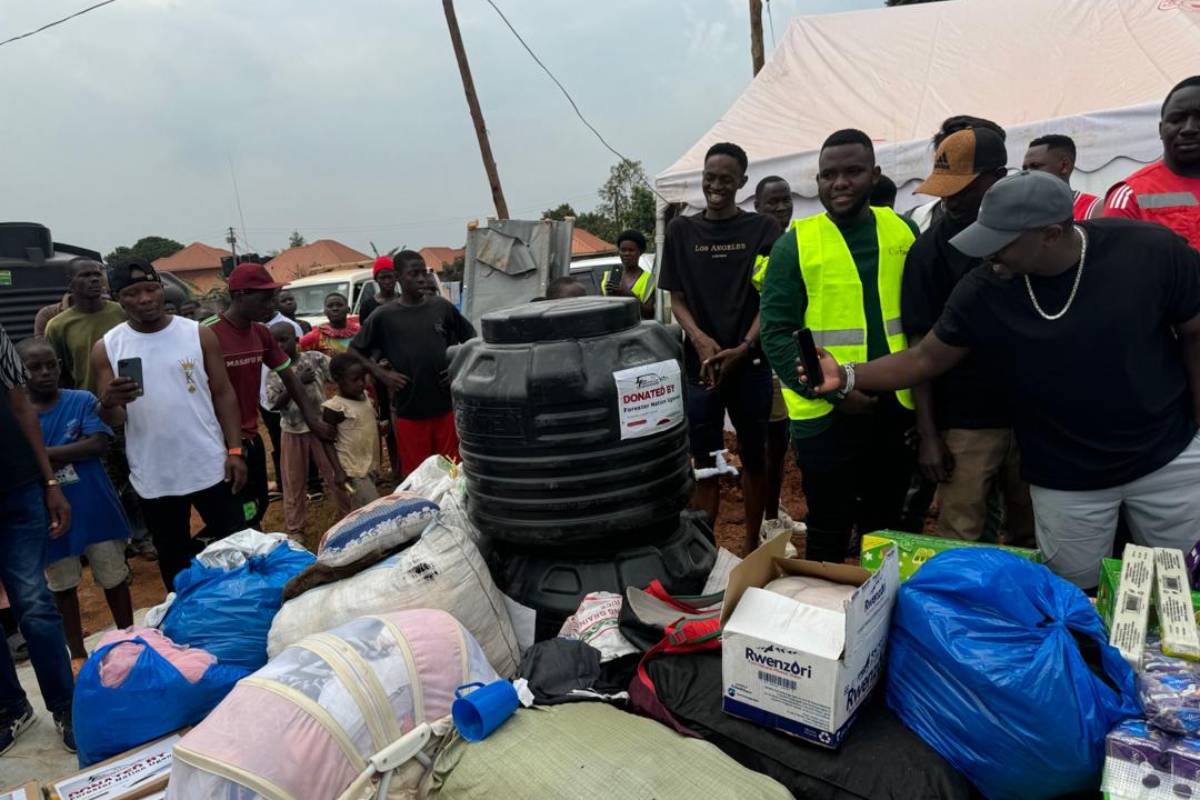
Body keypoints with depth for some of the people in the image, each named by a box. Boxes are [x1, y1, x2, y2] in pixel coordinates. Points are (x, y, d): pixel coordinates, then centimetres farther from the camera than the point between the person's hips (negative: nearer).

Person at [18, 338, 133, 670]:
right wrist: (72, 453, -20)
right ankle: (78, 654, 31)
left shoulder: (83, 400, -5)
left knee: (114, 578, 11)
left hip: (95, 509, -1)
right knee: (62, 587, 15)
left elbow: (98, 444, -15)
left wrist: (43, 454, -17)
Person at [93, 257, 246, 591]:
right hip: (154, 478, 1)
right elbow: (113, 421, -1)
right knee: (173, 560, 16)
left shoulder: (199, 334, -3)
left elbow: (223, 393, 0)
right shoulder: (106, 348, -2)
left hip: (210, 466, -1)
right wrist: (109, 403, -26)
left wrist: (235, 450, -6)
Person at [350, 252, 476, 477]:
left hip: (445, 406, 1)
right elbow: (354, 350, 6)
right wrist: (382, 374, -6)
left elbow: (470, 338, 14)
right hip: (408, 411, -1)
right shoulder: (384, 316, -2)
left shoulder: (443, 307, 2)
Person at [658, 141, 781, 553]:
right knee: (705, 465, 5)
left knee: (753, 457, 10)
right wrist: (700, 339, -13)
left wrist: (743, 348, -15)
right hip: (699, 363, 1)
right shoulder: (681, 230, 6)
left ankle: (752, 546, 26)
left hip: (751, 363, 0)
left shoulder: (763, 228, 2)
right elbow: (677, 299, 6)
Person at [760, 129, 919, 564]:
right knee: (830, 534, 11)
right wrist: (832, 390, -17)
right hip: (825, 415, -3)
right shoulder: (794, 244, -7)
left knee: (885, 528, 20)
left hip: (896, 409, 4)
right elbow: (776, 334, -11)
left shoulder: (905, 232, 4)